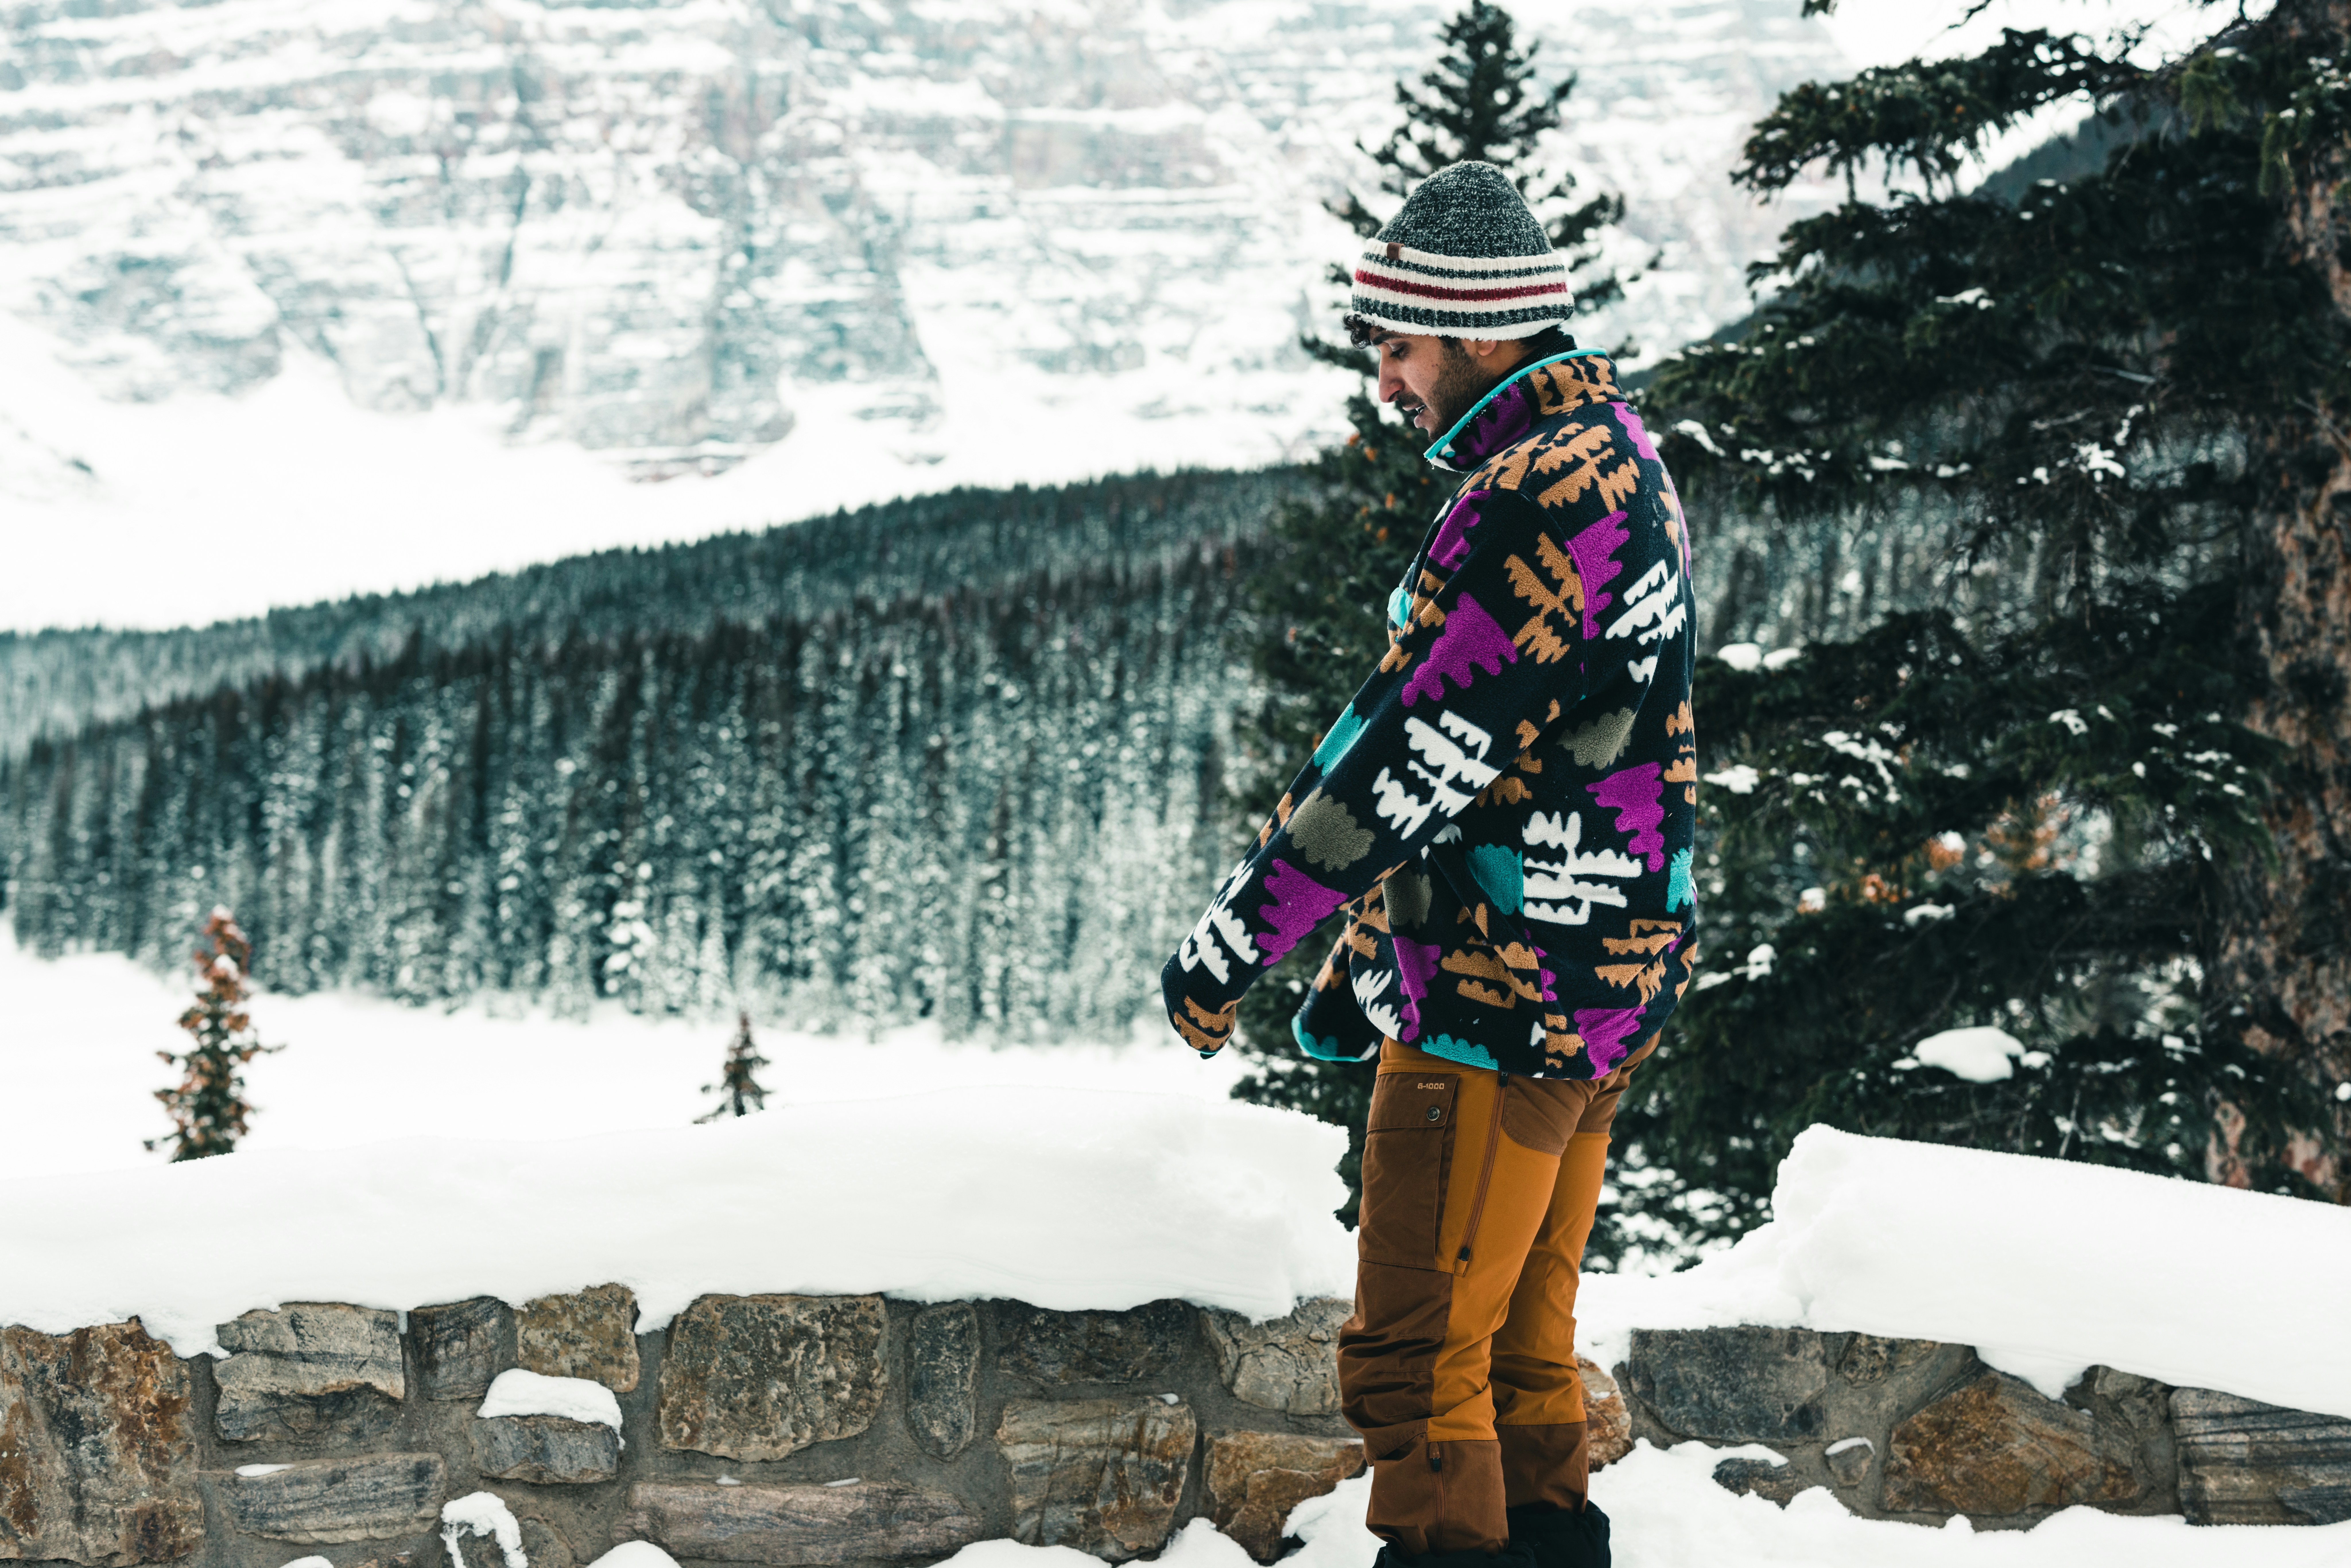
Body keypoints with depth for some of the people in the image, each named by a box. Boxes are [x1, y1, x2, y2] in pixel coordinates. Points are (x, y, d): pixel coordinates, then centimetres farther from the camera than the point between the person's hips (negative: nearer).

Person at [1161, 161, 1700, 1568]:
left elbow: (1405, 754, -21)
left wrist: (1233, 945, -14)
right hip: (1606, 977, 10)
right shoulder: (1622, 460, 14)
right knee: (1526, 1345, 18)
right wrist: (1371, 951, 22)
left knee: (1418, 1360, -4)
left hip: (1504, 999, -10)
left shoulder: (1531, 497, -20)